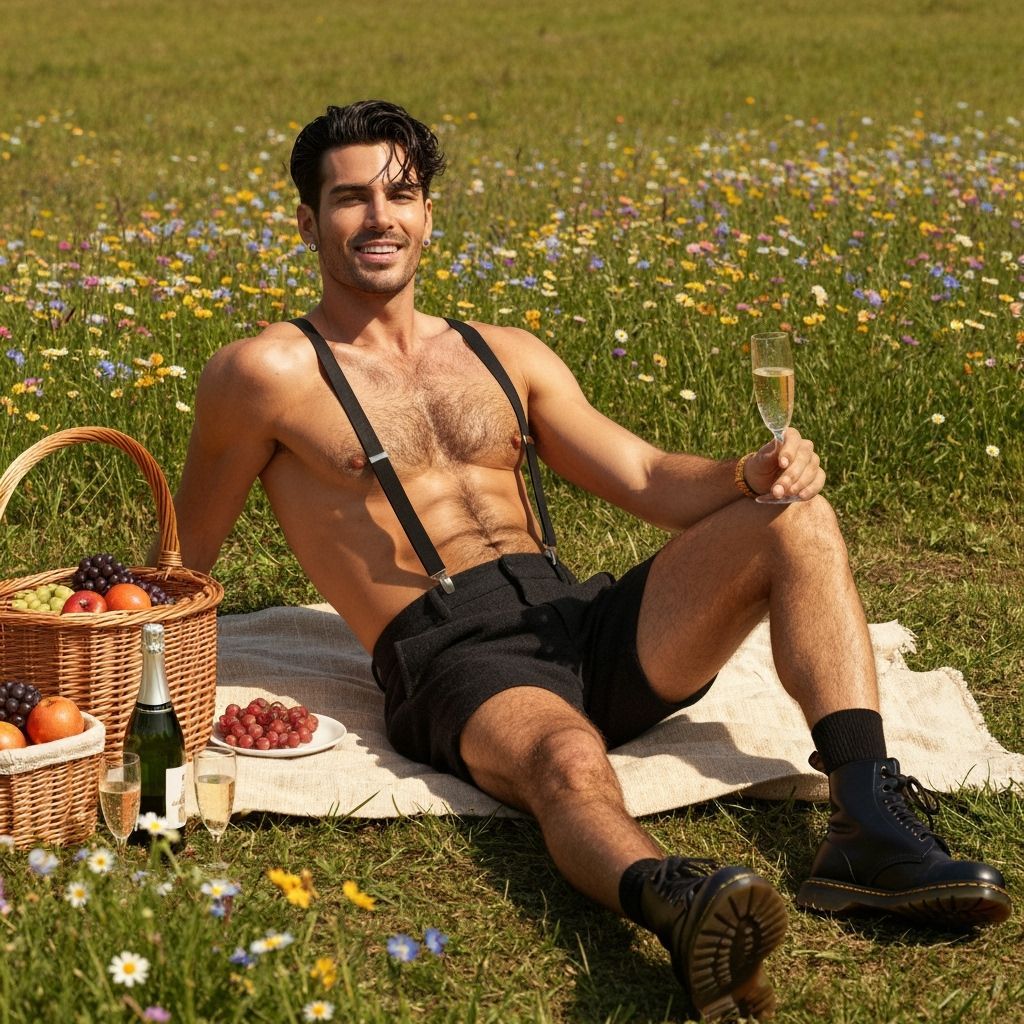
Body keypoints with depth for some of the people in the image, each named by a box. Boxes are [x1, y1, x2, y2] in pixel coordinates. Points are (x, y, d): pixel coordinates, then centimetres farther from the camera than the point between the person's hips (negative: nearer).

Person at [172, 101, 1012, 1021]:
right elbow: (184, 564, 10)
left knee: (798, 522, -15)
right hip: (454, 659, -6)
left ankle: (868, 825, -30)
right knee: (569, 761, -41)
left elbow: (649, 480, 14)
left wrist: (751, 475, -5)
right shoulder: (272, 373, 5)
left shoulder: (505, 356, 21)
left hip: (582, 624, 6)